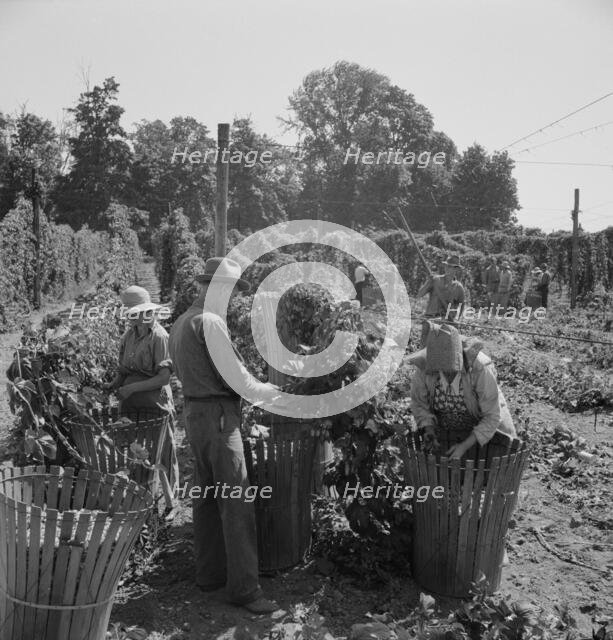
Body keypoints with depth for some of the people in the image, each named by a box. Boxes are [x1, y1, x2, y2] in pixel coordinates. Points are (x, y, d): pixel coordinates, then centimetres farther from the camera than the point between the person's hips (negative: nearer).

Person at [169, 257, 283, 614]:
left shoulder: (182, 322, 14)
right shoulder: (210, 321, -16)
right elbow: (233, 374, -18)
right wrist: (263, 390, -1)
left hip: (194, 412, 10)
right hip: (218, 415, -10)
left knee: (206, 495, 16)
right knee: (236, 501, -6)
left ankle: (209, 574, 27)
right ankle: (244, 587, -1)